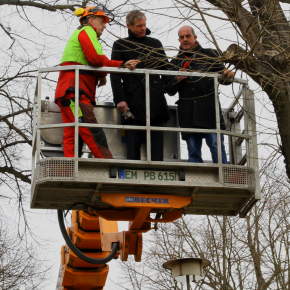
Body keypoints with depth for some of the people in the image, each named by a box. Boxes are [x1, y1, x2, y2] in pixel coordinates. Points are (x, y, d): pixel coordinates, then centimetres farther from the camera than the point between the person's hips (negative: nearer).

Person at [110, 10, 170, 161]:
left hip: (156, 102, 2)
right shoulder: (120, 45, 12)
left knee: (157, 146, -3)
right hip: (134, 103, -2)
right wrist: (119, 99, -7)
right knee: (133, 145, -4)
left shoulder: (155, 44, 20)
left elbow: (166, 69, 21)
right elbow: (115, 75, 4)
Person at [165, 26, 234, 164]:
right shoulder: (176, 62, 20)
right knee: (193, 151, 1)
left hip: (209, 108, -2)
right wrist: (177, 79, -3)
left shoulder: (210, 55, 16)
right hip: (188, 114, 2)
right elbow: (169, 90, 18)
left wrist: (227, 75, -10)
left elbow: (222, 78, 14)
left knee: (216, 145, -11)